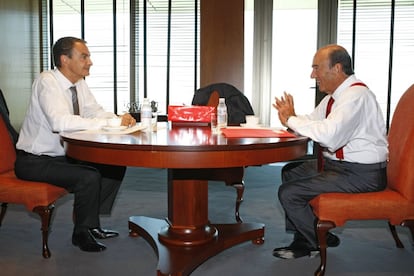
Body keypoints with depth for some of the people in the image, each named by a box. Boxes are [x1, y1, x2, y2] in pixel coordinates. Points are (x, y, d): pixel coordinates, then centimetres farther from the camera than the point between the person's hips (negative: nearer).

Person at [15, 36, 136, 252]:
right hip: (34, 161, -8)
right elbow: (60, 122, -37)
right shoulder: (47, 81, -21)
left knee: (115, 167, -1)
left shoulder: (79, 83, 2)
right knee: (89, 176, -27)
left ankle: (91, 224, 10)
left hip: (62, 155, 8)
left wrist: (119, 119, -17)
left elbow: (96, 113, 6)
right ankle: (82, 233, -4)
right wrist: (109, 123, -36)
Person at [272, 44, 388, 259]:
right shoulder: (335, 95, 10)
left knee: (288, 193, -14)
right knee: (290, 172, 18)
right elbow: (311, 122, 17)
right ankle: (303, 240, 19)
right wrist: (290, 117, -6)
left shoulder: (355, 95, -22)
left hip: (361, 174, -11)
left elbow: (329, 136, -36)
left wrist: (291, 119, -22)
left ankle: (320, 242, 11)